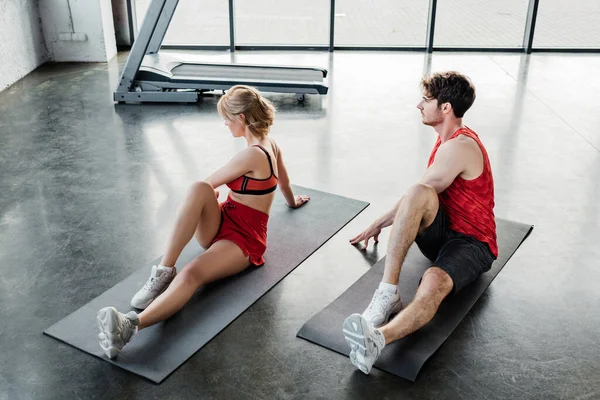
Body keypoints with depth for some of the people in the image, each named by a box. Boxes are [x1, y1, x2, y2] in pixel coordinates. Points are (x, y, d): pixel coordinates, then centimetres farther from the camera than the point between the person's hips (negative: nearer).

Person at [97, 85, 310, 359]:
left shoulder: (251, 155, -19)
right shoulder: (270, 144, 10)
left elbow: (212, 182, -7)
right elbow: (284, 181, 30)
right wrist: (292, 202, 51)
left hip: (243, 239, -9)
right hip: (222, 224, 9)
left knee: (191, 274, -38)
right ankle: (163, 271, -29)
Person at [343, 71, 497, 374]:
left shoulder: (459, 147, -17)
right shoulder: (449, 138, 13)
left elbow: (423, 194, -13)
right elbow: (421, 196, 24)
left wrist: (378, 224, 0)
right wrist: (383, 223, 23)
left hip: (471, 242, -7)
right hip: (441, 231, 7)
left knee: (434, 282, -40)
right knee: (418, 194, -28)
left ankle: (377, 339, -64)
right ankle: (387, 292, -36)